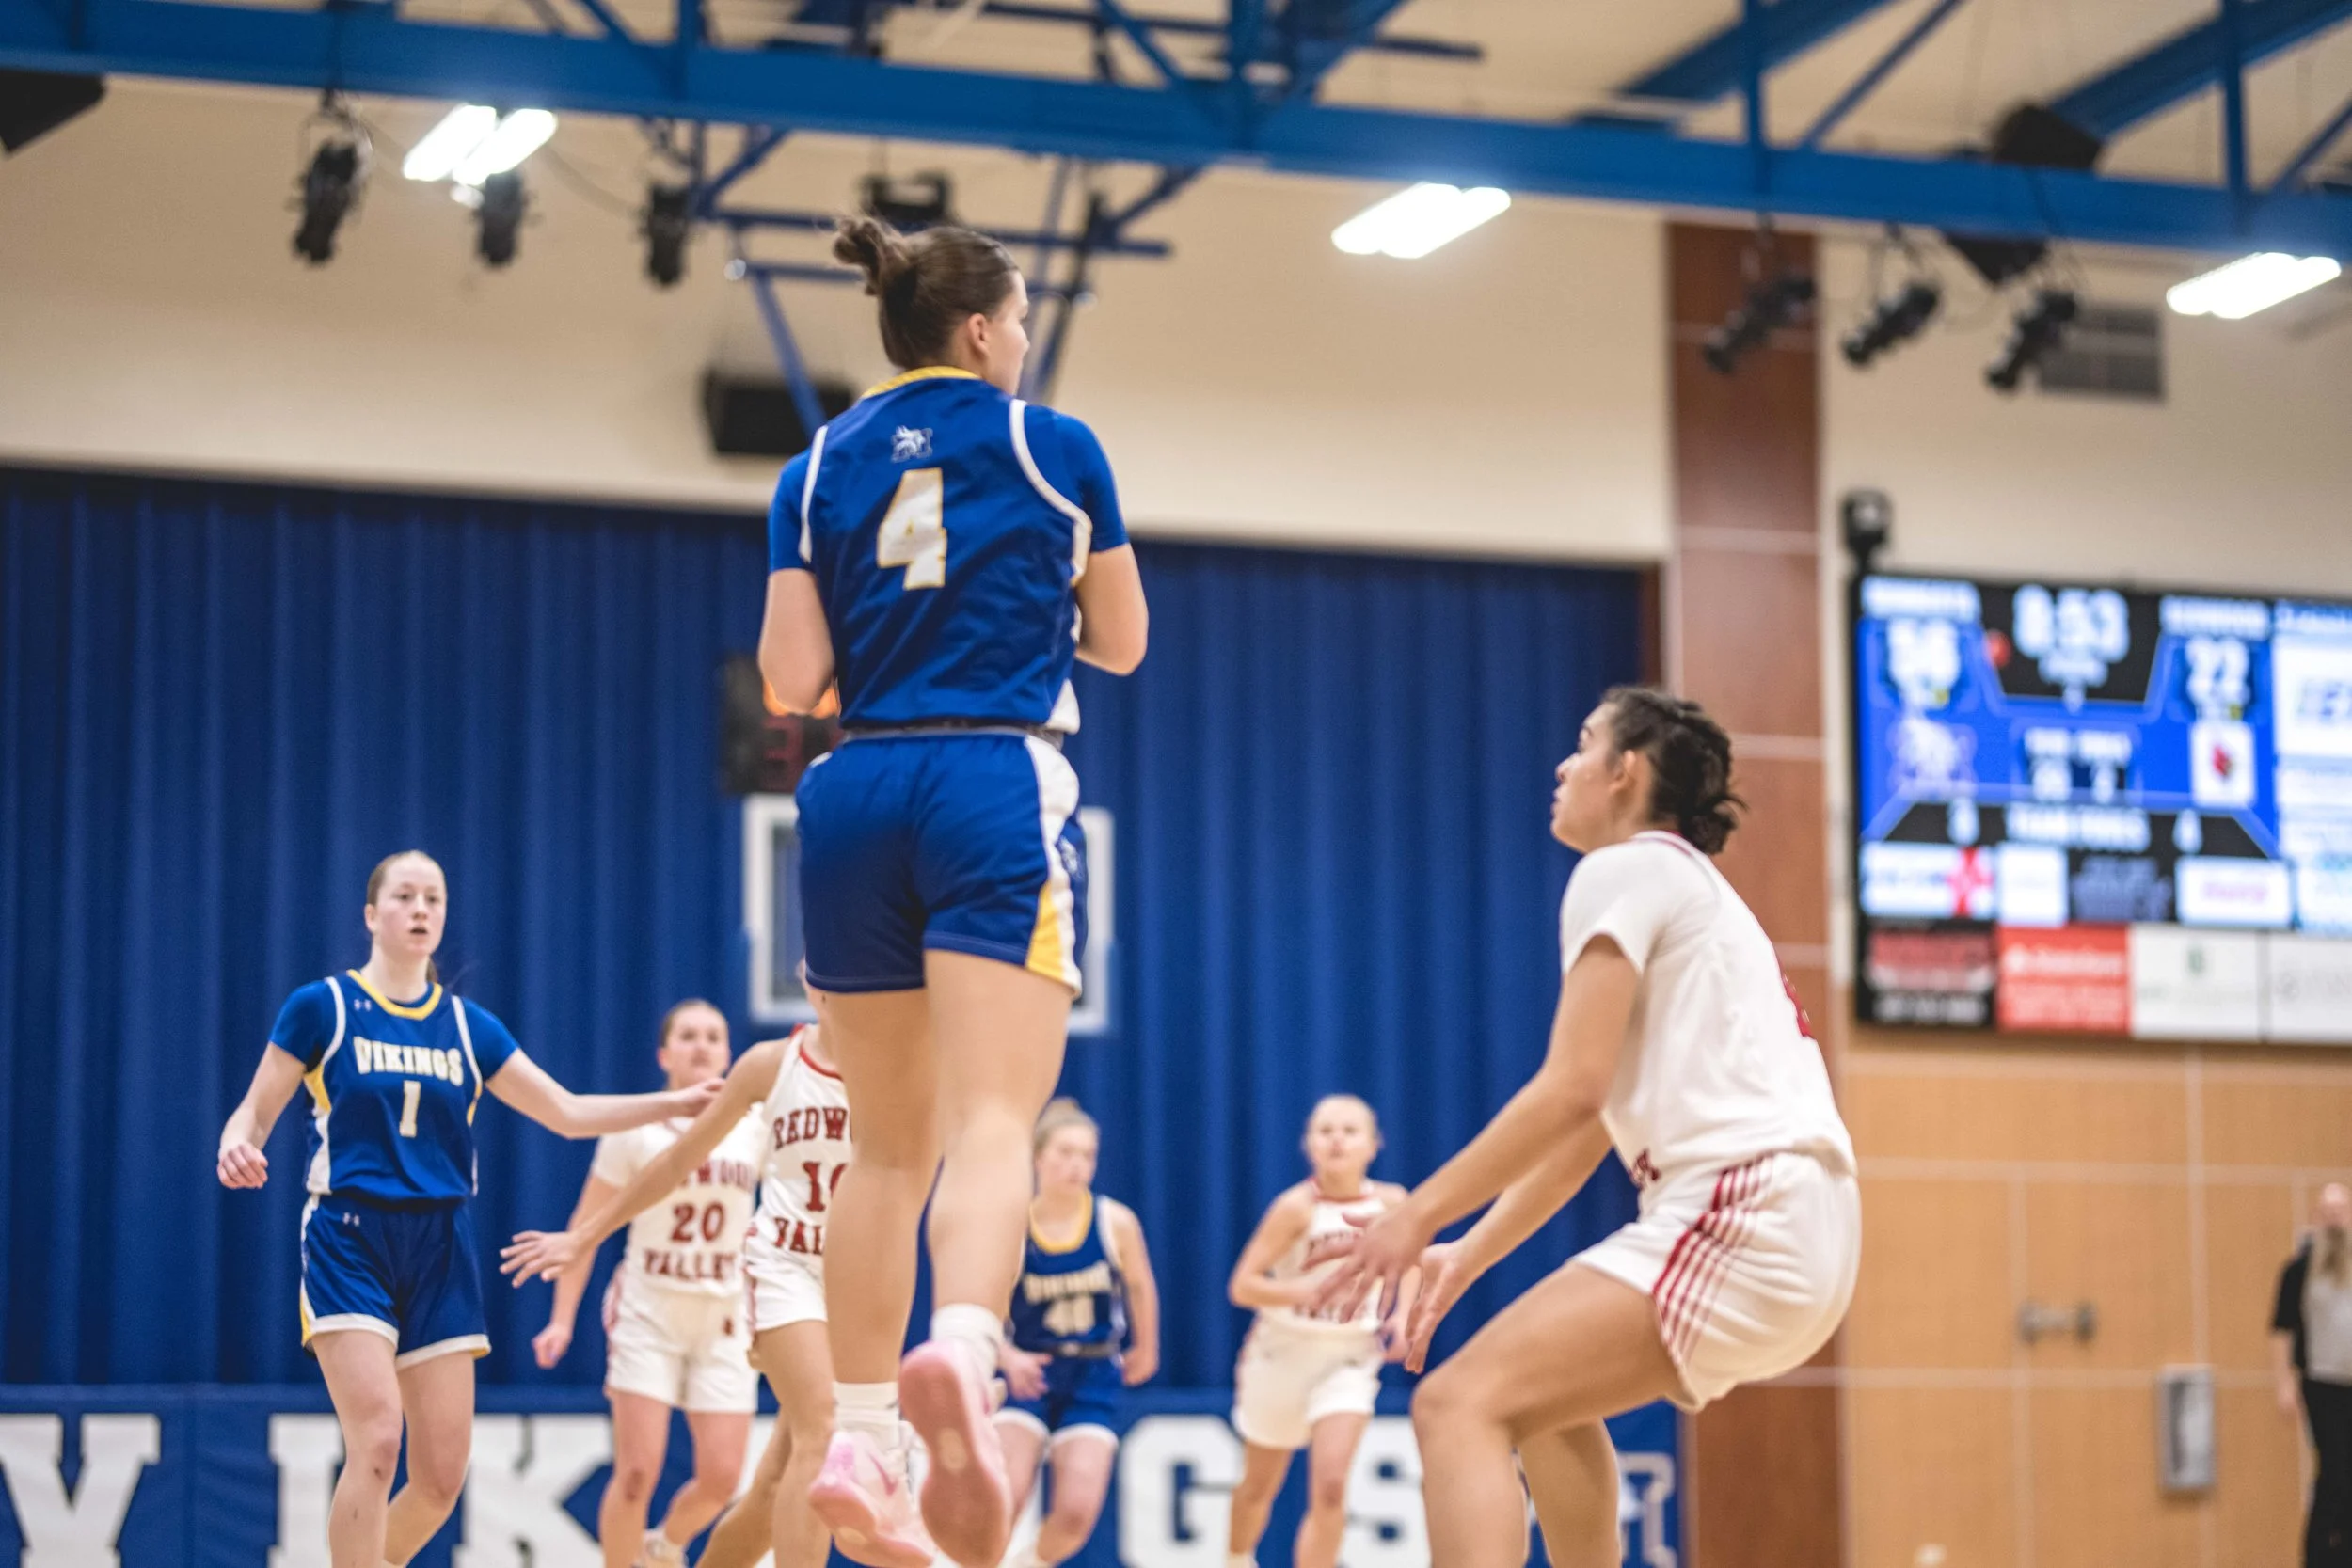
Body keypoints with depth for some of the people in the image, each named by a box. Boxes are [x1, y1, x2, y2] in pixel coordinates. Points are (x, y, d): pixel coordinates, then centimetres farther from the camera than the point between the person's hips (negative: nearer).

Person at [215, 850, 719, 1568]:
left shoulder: (467, 1026, 11)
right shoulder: (321, 1007, 1)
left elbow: (569, 1113, 14)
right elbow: (254, 1113, 2)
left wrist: (673, 1103, 4)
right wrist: (235, 1149, -22)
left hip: (439, 1251, 4)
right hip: (349, 1241, -4)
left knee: (442, 1475, -1)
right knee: (377, 1441, -21)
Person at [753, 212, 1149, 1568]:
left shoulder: (819, 472, 11)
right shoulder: (1055, 448, 5)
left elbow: (792, 682, 4)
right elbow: (1122, 644, 13)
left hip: (856, 799, 4)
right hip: (1000, 791, -4)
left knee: (891, 1144, 14)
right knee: (992, 1121, -16)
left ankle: (861, 1440, 12)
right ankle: (960, 1354, -43)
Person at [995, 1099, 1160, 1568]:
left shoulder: (1116, 1222, -7)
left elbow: (1140, 1286, 12)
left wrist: (1145, 1348, 25)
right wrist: (1009, 1357, -21)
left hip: (1094, 1377, 1)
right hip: (1030, 1373, -1)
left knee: (1076, 1512, -11)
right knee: (1002, 1501, -17)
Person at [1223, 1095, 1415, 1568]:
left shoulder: (1391, 1202, -10)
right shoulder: (1298, 1206, -20)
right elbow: (1242, 1285, -22)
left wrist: (1402, 1315, -3)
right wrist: (1308, 1290, -37)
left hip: (1351, 1356, 1)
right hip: (1286, 1350, -1)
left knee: (1330, 1488, -17)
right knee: (1260, 1485, 17)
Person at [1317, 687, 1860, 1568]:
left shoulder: (1624, 869, -1)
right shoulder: (1689, 885, 28)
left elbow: (1574, 1090, -12)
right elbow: (1590, 1130, 28)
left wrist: (1418, 1217, -9)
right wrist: (1469, 1257, 26)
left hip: (1744, 1215, -10)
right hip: (1801, 1230, 10)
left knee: (1460, 1404, -17)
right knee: (1545, 1391, 29)